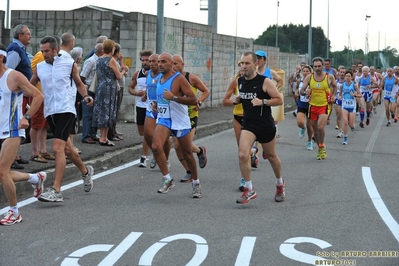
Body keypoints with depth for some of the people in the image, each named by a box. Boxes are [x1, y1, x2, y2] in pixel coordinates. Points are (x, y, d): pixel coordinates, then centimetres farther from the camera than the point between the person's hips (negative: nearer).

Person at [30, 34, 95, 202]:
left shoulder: (69, 63, -1)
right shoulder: (40, 67, 8)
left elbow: (79, 83, 12)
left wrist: (85, 96, -4)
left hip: (65, 110, -5)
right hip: (49, 112, 5)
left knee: (57, 148, -18)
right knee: (66, 148, 17)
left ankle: (56, 191, -22)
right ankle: (85, 171, 44)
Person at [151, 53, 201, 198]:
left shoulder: (179, 79, -13)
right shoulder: (159, 79, 9)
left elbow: (193, 100, -20)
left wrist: (174, 97, -28)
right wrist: (156, 104, 9)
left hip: (180, 121, -5)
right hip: (163, 119, 5)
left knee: (187, 154, 8)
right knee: (156, 146, -21)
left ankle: (196, 183, 28)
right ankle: (167, 179, -9)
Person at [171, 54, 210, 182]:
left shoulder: (191, 78, -8)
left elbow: (206, 91, 1)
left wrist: (199, 103, -15)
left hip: (190, 115, -4)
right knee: (177, 146, -2)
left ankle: (201, 151, 20)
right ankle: (189, 172, 14)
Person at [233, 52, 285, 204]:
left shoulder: (265, 82, -13)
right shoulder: (240, 81, 3)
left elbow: (279, 100, -11)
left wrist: (262, 101, -24)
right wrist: (238, 100, 1)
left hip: (265, 125, -3)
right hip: (248, 124, 3)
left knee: (271, 156, 15)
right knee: (242, 155, -18)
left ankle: (280, 184, 41)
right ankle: (249, 190, -7)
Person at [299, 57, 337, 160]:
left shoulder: (329, 77, -5)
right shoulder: (309, 77, -3)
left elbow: (335, 86, 17)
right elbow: (301, 91, -4)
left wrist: (333, 96, 2)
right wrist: (305, 92, -26)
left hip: (325, 106, -3)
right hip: (313, 106, 3)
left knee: (320, 127, -23)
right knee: (315, 130, 11)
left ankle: (322, 147, 2)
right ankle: (320, 149, 32)